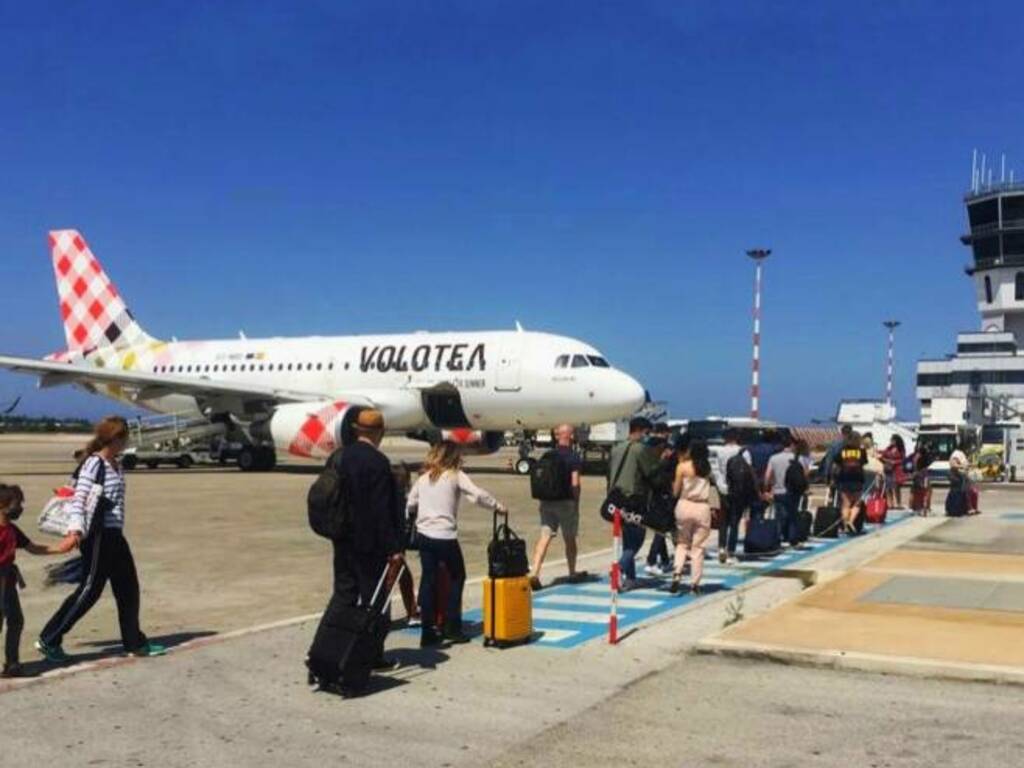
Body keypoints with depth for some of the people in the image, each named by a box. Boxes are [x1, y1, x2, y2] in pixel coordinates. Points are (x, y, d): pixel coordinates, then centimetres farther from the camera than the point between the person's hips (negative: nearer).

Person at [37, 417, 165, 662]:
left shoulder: (116, 466, 14)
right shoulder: (94, 464, -12)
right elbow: (78, 497, -19)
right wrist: (76, 527, -32)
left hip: (114, 535, 9)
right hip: (98, 535, -9)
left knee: (128, 589, 12)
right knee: (89, 589, -4)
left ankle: (135, 642, 21)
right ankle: (49, 639, 7)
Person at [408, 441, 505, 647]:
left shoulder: (423, 477, 11)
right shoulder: (456, 476, -4)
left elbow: (410, 504, 12)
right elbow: (478, 495, -13)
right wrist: (498, 506, -2)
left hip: (424, 534, 5)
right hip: (445, 536, -5)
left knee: (428, 580, 8)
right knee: (457, 577, 14)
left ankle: (427, 632, 8)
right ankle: (451, 626, 12)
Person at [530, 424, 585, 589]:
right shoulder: (574, 457, -9)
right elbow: (574, 483, -16)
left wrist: (544, 495, 13)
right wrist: (576, 501, -6)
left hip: (547, 501, 4)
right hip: (566, 502, -4)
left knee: (544, 537, 0)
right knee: (570, 539, 13)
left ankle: (535, 574, -15)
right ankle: (572, 574, 28)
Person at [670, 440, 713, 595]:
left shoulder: (683, 467, -5)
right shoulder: (707, 468, 2)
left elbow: (676, 490, -2)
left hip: (685, 505, -1)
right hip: (703, 508, 1)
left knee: (682, 543, 14)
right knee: (698, 547, 6)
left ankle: (677, 572, -7)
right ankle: (695, 583, 5)